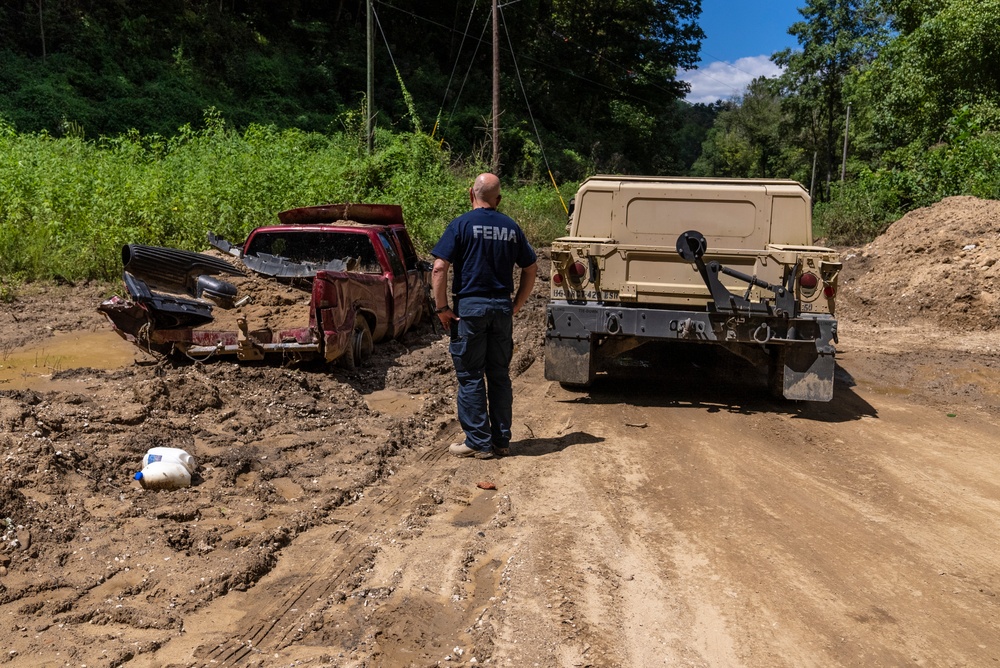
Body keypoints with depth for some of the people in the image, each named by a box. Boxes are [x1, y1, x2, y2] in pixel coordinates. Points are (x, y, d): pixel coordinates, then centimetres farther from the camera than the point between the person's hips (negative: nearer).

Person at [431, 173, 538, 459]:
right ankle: (501, 440, 19)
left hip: (470, 307, -4)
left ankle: (478, 443, 7)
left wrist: (442, 308, -8)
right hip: (502, 308, 4)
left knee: (471, 377, 4)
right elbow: (531, 268, 12)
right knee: (500, 375, 12)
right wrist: (518, 304, 16)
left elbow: (439, 269, -13)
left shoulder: (462, 224, -5)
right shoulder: (511, 228, 9)